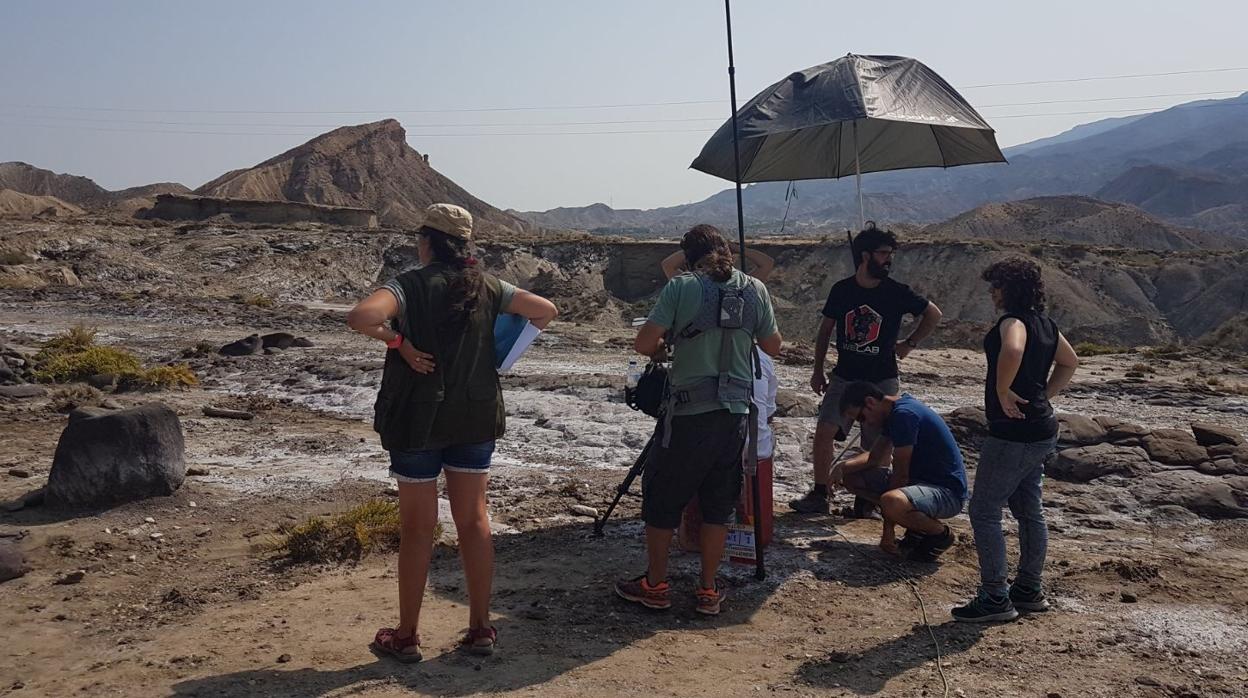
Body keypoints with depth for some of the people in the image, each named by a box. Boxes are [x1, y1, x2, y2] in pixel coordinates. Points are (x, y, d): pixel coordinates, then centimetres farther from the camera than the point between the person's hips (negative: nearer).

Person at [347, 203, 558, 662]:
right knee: (474, 520, 12)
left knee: (417, 527, 6)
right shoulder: (486, 287, 2)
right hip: (476, 417, 4)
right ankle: (480, 628, 20)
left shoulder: (411, 285, -12)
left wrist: (397, 340, -15)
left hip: (419, 418, -4)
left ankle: (406, 637, 18)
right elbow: (547, 311, 6)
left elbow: (360, 317, -29)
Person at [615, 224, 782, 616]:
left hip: (687, 412, -3)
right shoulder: (754, 290, 2)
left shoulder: (681, 287, -8)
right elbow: (772, 346, 11)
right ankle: (708, 591, 20)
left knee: (662, 499, 12)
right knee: (718, 505, 14)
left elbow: (643, 344, -13)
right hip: (735, 413, 4)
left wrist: (666, 346, 8)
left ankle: (655, 586, 21)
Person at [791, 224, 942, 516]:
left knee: (876, 445, 1)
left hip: (882, 381, -1)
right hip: (844, 376, 1)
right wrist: (818, 371, 10)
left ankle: (865, 498, 17)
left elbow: (933, 315, 10)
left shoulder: (897, 292, -5)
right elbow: (825, 330, 11)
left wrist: (909, 343, 5)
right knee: (824, 431, -10)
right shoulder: (841, 290, 0)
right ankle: (819, 495, 0)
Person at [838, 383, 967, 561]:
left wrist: (888, 528, -14)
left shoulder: (904, 414, -23)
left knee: (891, 503, -39)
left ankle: (941, 533, -7)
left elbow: (900, 474, -20)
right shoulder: (893, 411, 7)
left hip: (948, 491, -10)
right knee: (852, 479, 7)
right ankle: (918, 525, 8)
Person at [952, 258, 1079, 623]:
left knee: (984, 512, -3)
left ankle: (995, 599, 2)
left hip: (1012, 432, -10)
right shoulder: (1044, 322, 11)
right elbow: (1069, 362, 25)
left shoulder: (1014, 320, -17)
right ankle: (1030, 590, 29)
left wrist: (1002, 391, -26)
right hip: (1040, 431, 10)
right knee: (1029, 511, 18)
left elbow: (1012, 351, -40)